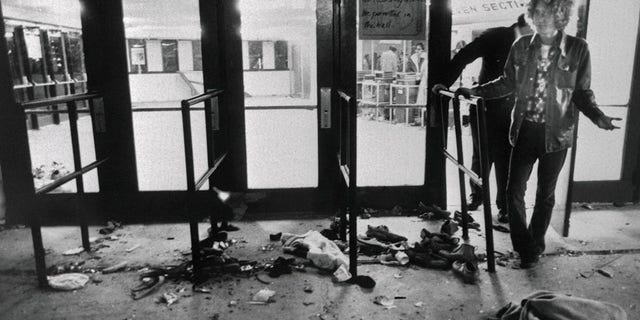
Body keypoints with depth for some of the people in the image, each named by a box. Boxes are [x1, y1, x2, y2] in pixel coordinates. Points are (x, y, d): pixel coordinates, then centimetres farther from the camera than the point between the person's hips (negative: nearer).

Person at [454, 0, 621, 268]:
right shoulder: (521, 46, 0)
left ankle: (535, 246, 32)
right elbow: (507, 83, 10)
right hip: (525, 129, 2)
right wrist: (476, 91, -1)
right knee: (514, 190, 1)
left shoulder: (577, 49, -6)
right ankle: (524, 247, 19)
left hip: (556, 133, -2)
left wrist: (597, 116, -16)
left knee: (545, 193, 12)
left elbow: (582, 92, 0)